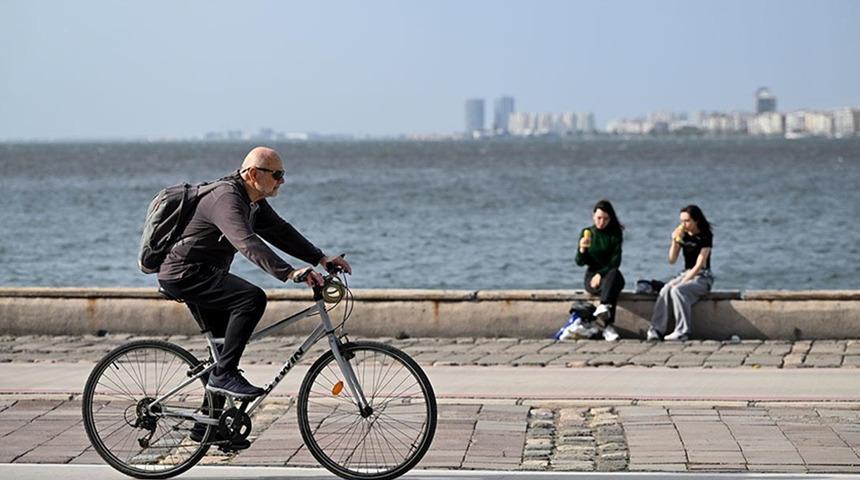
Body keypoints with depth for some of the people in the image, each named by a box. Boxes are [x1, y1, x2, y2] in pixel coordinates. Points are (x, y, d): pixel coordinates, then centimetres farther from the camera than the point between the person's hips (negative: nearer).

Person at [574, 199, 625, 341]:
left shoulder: (615, 234, 3)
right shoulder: (587, 233, 5)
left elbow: (616, 261, -5)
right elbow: (580, 262, 0)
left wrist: (601, 274, -20)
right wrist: (582, 249, -21)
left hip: (610, 273, 0)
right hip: (591, 276, 0)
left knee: (614, 274, -38)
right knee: (609, 287, -35)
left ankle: (603, 306, -58)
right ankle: (608, 327, -49)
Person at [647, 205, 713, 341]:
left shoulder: (705, 236, -9)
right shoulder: (683, 235, 8)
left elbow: (699, 265, -16)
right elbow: (672, 260, 4)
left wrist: (682, 282, -23)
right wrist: (675, 241, -11)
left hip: (703, 277, -5)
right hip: (686, 274, 5)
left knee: (677, 290, -33)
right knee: (665, 290, -26)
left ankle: (682, 332, -30)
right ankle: (656, 330, -33)